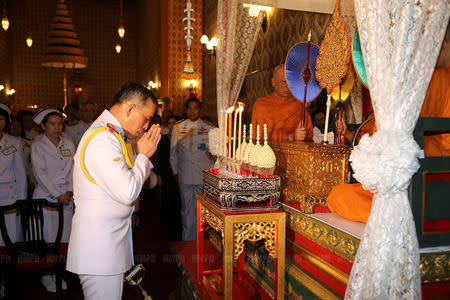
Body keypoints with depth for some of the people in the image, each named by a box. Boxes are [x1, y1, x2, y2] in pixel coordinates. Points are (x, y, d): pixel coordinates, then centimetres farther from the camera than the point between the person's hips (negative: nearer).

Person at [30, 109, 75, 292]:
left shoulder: (68, 144, 9)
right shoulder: (37, 145, -4)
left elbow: (73, 169, 9)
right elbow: (40, 174, -9)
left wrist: (69, 191, -3)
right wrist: (57, 195, -12)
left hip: (67, 197, 4)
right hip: (46, 197, -4)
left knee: (64, 237, 7)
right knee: (48, 238, -1)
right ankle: (46, 277, 15)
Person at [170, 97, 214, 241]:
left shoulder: (208, 129, 5)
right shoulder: (178, 128, 6)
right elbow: (173, 153, 11)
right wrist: (175, 172, 9)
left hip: (204, 177, 0)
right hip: (185, 177, 0)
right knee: (187, 210, 5)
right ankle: (188, 242, 17)